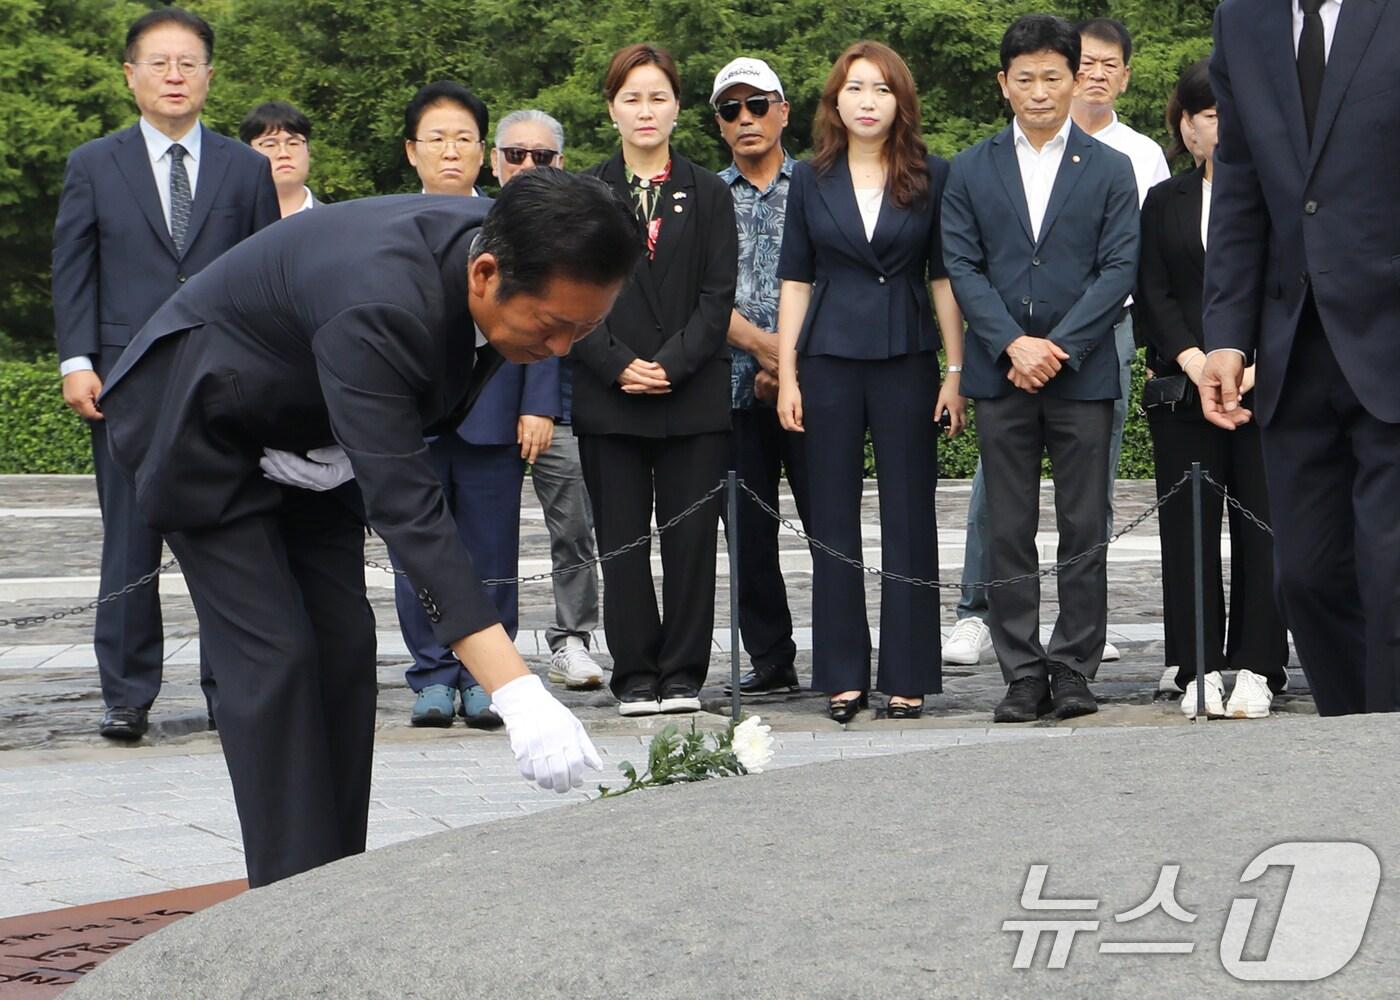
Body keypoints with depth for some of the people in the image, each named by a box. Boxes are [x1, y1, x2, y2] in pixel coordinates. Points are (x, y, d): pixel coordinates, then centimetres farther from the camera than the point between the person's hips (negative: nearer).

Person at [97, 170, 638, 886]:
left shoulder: (502, 255, -17)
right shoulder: (377, 307, -42)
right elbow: (406, 508, -45)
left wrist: (351, 453, -17)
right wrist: (517, 694, -49)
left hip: (304, 435, 8)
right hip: (200, 426, -8)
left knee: (343, 651, 1)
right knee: (272, 658, -14)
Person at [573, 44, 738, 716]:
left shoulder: (709, 195, 8)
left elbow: (718, 296, 2)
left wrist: (672, 364, -11)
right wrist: (620, 366, -10)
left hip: (694, 397, 0)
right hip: (608, 398, 0)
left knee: (692, 541, 0)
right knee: (621, 544, 1)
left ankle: (683, 677, 9)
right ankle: (635, 679, 9)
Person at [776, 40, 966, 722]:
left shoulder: (930, 178, 4)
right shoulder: (811, 181, 7)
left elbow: (944, 278, 4)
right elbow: (795, 281, 8)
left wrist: (956, 372, -1)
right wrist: (786, 374, 2)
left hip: (906, 360, -1)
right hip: (829, 360, 1)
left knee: (909, 516, 0)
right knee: (832, 518, 3)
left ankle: (907, 675, 6)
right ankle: (842, 676, 9)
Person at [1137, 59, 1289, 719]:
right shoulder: (1164, 203, 13)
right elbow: (1153, 296, 6)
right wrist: (1193, 360, -9)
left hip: (1269, 385, -2)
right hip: (1182, 390, 2)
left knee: (1262, 526, -3)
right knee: (1188, 528, 1)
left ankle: (1257, 669, 1)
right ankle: (1197, 668, 7)